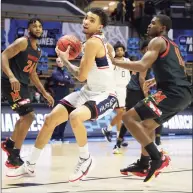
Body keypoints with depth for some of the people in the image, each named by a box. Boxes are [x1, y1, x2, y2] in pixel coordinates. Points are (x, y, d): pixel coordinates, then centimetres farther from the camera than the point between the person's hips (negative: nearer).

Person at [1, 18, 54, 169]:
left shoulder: (38, 51, 17)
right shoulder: (22, 42, -10)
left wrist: (44, 93, 21)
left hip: (23, 84, 10)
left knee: (26, 117, 22)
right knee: (28, 115, -18)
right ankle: (14, 156, -11)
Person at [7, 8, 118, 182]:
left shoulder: (92, 42, -21)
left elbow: (81, 76, -22)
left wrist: (64, 59, -6)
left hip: (105, 95, -10)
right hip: (88, 92, 10)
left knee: (75, 116, -38)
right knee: (50, 119, 3)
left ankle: (85, 160, -12)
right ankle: (30, 166, 15)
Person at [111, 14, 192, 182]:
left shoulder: (158, 41, -2)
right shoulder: (172, 46, 27)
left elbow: (142, 66, -16)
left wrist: (115, 62, -8)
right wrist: (156, 80, 43)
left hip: (173, 93, -10)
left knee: (129, 118, -10)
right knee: (147, 124, 27)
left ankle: (157, 157, -16)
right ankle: (144, 164, 29)